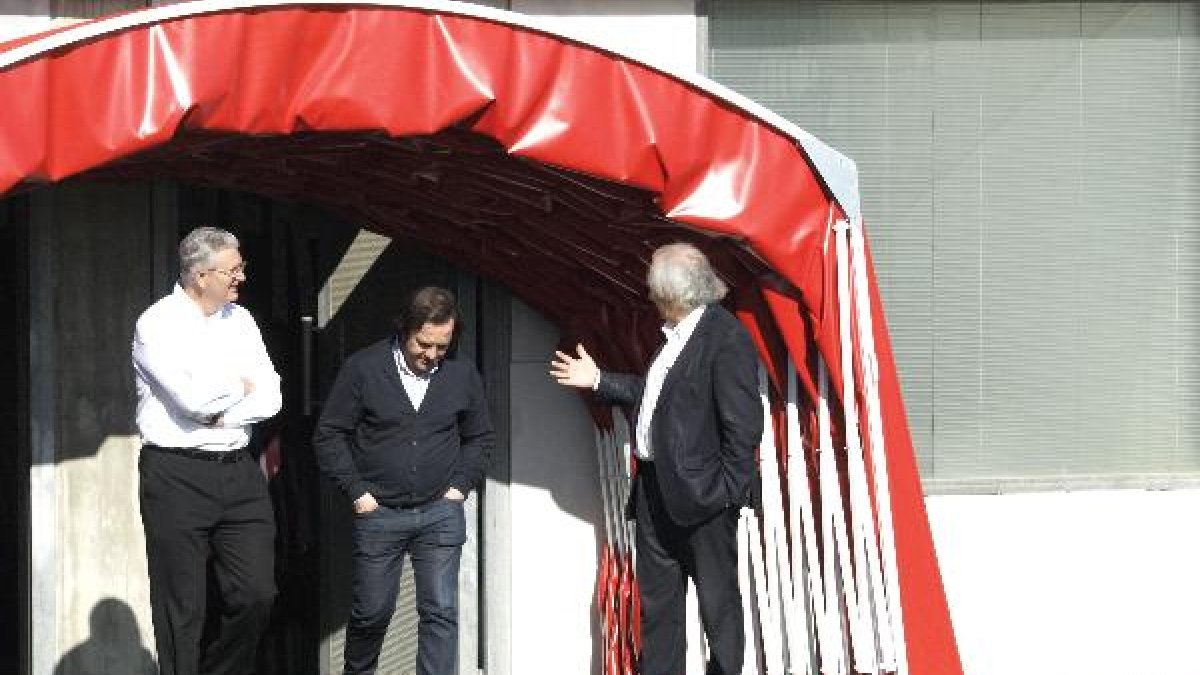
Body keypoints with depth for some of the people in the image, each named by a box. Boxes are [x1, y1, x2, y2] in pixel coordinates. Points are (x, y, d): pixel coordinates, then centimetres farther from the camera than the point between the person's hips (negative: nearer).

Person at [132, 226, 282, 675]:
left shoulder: (240, 320, 12)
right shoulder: (158, 324, -7)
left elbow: (270, 399, 3)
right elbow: (193, 400, -19)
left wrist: (214, 415, -10)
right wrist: (241, 388, -1)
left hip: (239, 472, 5)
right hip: (176, 475, -5)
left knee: (257, 595, 2)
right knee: (182, 608, 0)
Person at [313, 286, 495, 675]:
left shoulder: (462, 375, 2)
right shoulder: (363, 369, -6)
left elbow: (481, 438, 16)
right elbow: (329, 434, -1)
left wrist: (460, 486, 4)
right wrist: (358, 492, -5)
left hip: (441, 513, 1)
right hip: (379, 513, -1)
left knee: (441, 613, -4)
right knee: (372, 612, 8)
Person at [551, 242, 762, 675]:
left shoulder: (727, 337, -16)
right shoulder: (675, 335, 12)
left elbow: (743, 423, -19)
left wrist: (728, 489, -18)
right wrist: (599, 380, 25)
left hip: (701, 491, -9)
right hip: (656, 489, 9)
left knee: (718, 599, 2)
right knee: (657, 599, 15)